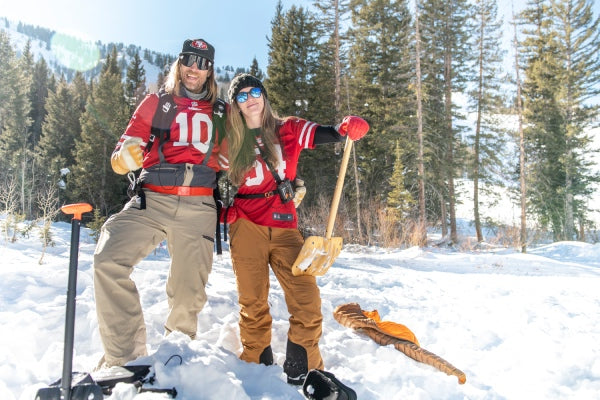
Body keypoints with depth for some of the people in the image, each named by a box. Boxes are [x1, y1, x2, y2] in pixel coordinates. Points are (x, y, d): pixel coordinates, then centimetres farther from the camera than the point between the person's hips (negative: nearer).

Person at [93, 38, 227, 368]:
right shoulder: (157, 102, 13)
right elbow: (121, 158, 7)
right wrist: (126, 155, -17)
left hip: (198, 208, 1)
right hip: (152, 200, 0)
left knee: (188, 295, -2)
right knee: (109, 259, -23)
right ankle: (124, 356, -10)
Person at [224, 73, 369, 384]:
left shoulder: (288, 130, 8)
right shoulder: (231, 141, 10)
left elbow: (330, 134, -3)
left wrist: (350, 127, -24)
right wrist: (225, 211, 2)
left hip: (284, 226, 1)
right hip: (247, 225, 0)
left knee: (307, 299, -9)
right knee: (252, 303, 1)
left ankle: (303, 369, 7)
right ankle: (255, 366, 19)